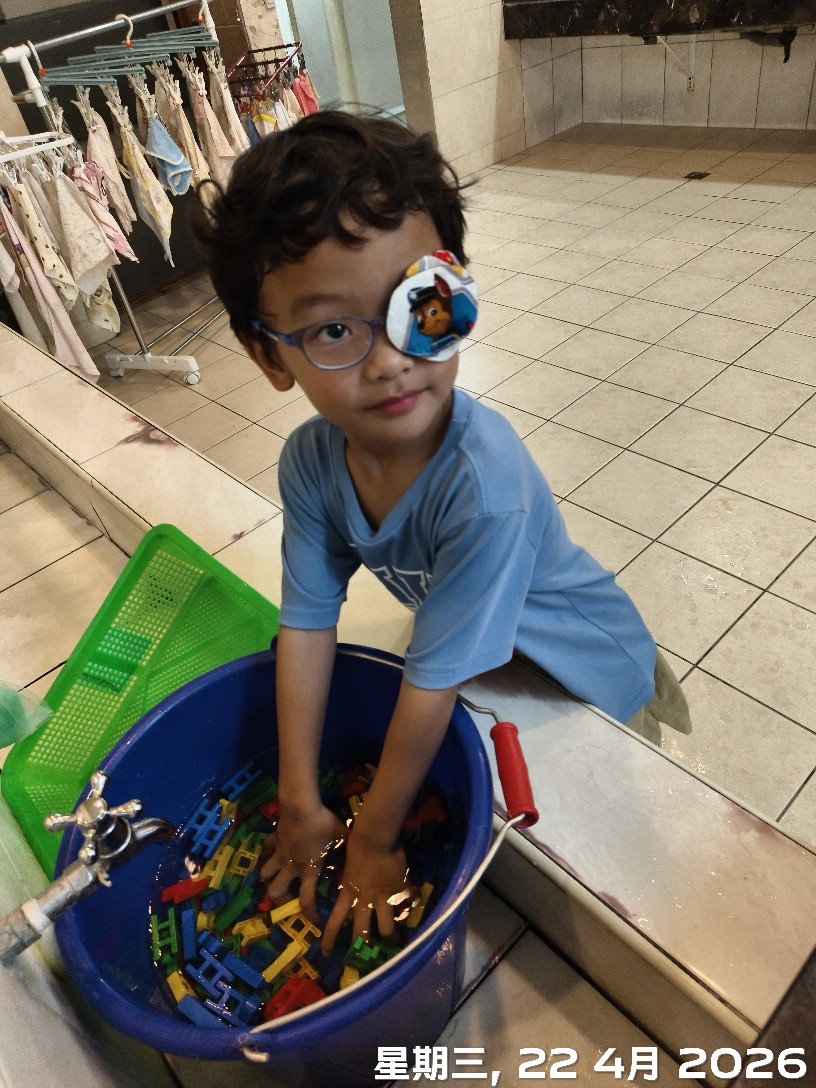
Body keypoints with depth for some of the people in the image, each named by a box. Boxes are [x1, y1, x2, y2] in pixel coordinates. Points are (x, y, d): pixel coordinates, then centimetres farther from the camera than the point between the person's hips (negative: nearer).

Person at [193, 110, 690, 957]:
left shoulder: (484, 484, -42)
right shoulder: (309, 463, -22)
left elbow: (433, 681, -34)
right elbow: (307, 620, -16)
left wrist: (375, 836, -20)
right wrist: (300, 801, -11)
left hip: (582, 662, -5)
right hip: (470, 643, 6)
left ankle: (653, 694, 36)